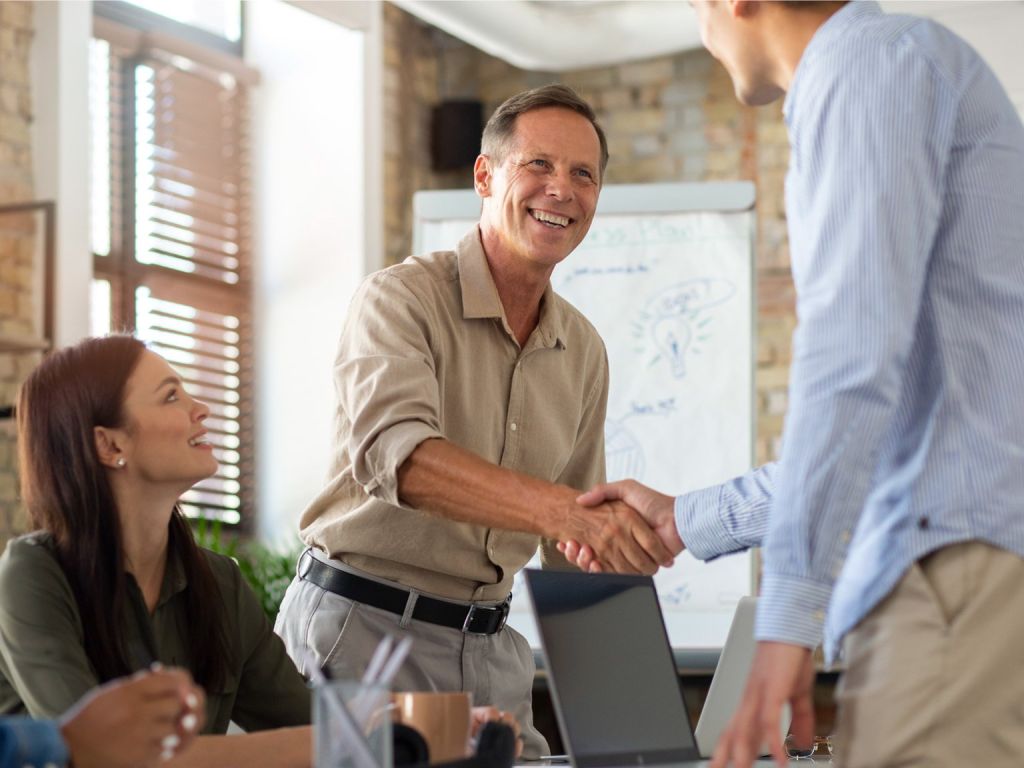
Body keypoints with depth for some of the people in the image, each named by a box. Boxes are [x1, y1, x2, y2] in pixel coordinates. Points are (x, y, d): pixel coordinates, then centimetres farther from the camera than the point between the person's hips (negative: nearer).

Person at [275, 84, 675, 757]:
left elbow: (577, 551, 18)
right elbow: (396, 455, -31)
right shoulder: (402, 298, -11)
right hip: (364, 626, -6)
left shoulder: (585, 352, 10)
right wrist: (566, 512, -43)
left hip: (491, 646, 6)